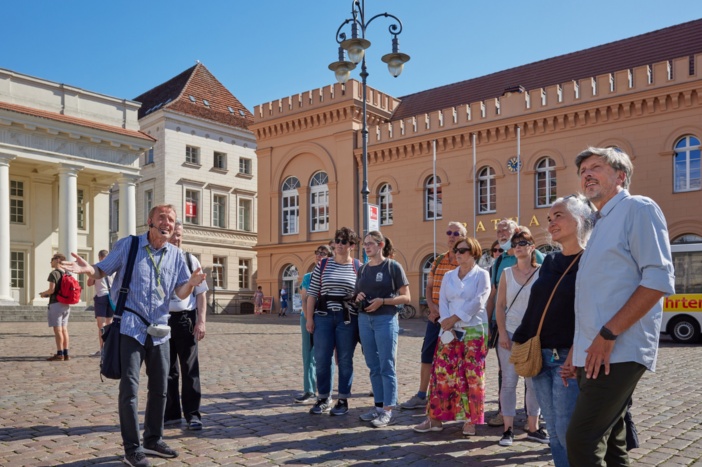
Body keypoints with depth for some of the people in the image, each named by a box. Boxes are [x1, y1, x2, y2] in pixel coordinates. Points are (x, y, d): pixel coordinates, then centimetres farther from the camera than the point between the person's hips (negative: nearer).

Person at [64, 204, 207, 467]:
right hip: (130, 327, -4)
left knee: (159, 388, 13)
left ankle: (153, 440, 29)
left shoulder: (175, 255, 5)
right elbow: (103, 271, -3)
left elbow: (181, 293, 3)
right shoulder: (127, 245, -3)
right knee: (129, 388, -5)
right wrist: (88, 270, -26)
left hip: (159, 330, 5)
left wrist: (191, 283, -20)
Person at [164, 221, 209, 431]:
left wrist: (201, 321, -5)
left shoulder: (190, 260, 2)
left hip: (186, 318, -1)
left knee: (190, 368, 4)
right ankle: (171, 413, 25)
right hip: (162, 319, 1)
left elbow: (201, 293, 3)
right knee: (167, 369, 11)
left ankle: (193, 415, 13)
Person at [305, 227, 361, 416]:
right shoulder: (322, 265, 6)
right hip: (323, 317, 2)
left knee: (345, 360, 5)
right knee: (322, 359, 3)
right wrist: (309, 317, -1)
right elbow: (312, 293, 5)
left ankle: (343, 401, 18)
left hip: (348, 319, -1)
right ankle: (323, 399, 19)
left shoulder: (359, 267, 3)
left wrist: (362, 319, -4)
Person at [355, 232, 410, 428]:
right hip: (364, 320, 6)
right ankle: (379, 406, 21)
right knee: (373, 366, 11)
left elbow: (406, 297, -6)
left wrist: (383, 301, -18)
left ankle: (388, 411, 6)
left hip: (385, 320, -6)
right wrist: (358, 297, -2)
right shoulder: (363, 268, 11)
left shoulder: (393, 266, -5)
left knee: (386, 366, -1)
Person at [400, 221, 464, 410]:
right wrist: (433, 307, -4)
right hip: (435, 316, 6)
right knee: (427, 355, 10)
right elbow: (428, 287, 13)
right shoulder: (438, 260, 11)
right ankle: (421, 396, 20)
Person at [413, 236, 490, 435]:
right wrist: (446, 324, -10)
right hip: (451, 331, 4)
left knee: (473, 376, 0)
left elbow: (477, 302, -12)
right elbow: (443, 302, 6)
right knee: (442, 374, 3)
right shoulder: (449, 276, 13)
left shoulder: (482, 275, -1)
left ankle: (471, 421, 11)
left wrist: (454, 318, -14)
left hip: (474, 331, -4)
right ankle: (435, 418, 11)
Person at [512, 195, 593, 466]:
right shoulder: (549, 263, 14)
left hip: (568, 358, -7)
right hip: (539, 356, 7)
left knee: (568, 432, -6)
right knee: (554, 432, 11)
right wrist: (519, 342, 15)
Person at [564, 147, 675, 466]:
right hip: (595, 355, 9)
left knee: (581, 440, -13)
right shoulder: (600, 224, 21)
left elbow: (659, 280, -16)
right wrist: (578, 349, 18)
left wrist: (608, 334, -20)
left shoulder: (638, 209, -4)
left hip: (618, 352, -9)